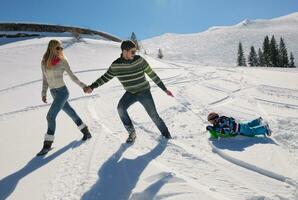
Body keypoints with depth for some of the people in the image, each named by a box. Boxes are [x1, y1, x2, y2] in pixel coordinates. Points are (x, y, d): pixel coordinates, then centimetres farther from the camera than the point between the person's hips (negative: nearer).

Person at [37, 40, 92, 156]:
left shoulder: (62, 61, -9)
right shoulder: (44, 62, 4)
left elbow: (72, 76, -1)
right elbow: (45, 79, 10)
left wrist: (82, 85, -2)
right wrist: (43, 93, 5)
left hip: (62, 92, -6)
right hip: (53, 93, 6)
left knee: (51, 116, -12)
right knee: (71, 113, 15)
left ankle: (47, 144, 0)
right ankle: (86, 132, 30)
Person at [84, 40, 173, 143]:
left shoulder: (139, 60, -15)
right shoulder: (116, 65, -13)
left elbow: (152, 74, -8)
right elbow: (106, 77, 2)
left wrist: (165, 89, -6)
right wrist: (92, 87, -10)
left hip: (144, 92, -1)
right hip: (131, 93, 2)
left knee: (154, 115, -5)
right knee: (121, 108, -24)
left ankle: (166, 134, 20)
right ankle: (132, 133, -7)